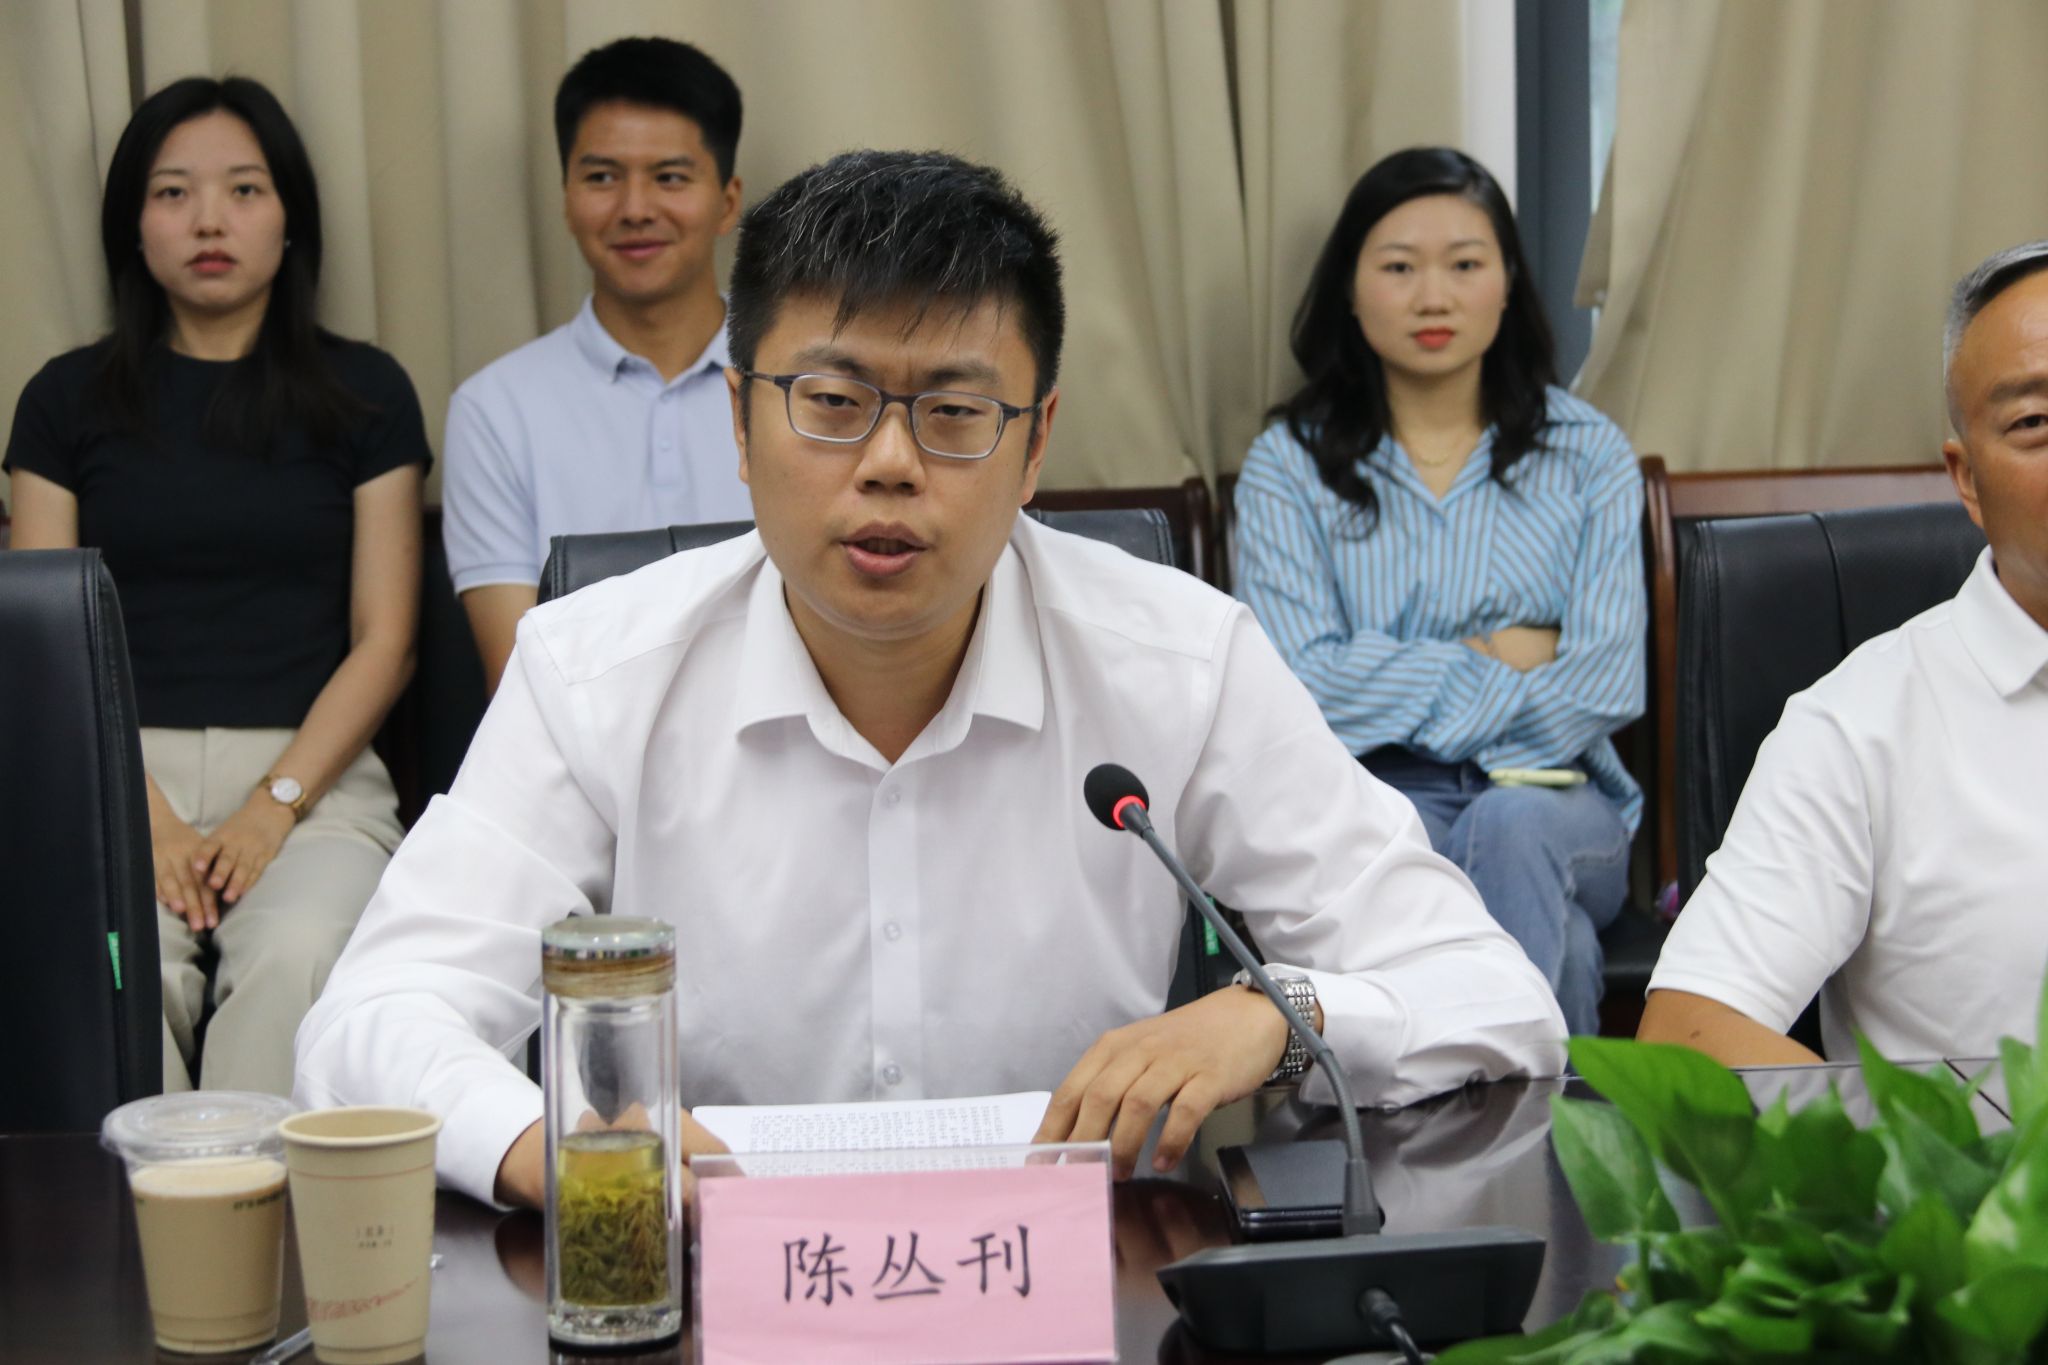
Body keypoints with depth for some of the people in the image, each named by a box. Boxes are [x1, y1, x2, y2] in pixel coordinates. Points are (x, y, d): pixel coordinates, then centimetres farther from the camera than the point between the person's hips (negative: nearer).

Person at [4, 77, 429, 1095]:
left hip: (313, 770, 0)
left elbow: (383, 640, 6)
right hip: (122, 768, 1)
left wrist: (275, 806, -10)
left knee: (296, 955, -34)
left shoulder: (363, 392, 12)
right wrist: (140, 815, -10)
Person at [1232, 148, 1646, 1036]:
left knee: (1511, 825, -36)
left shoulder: (1586, 454, 10)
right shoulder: (1291, 465, 7)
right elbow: (1296, 688, -7)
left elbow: (1606, 685, -3)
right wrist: (1494, 658, -6)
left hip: (1550, 803, 2)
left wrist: (1399, 698, -9)